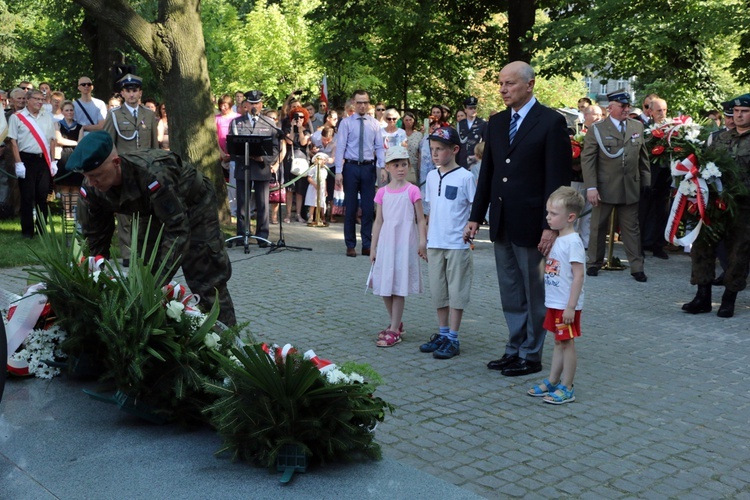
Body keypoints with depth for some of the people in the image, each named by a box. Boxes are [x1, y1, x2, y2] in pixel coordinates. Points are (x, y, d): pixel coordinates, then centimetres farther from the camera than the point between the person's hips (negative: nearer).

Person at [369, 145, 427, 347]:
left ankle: (394, 331, 3)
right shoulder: (382, 192, 6)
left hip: (405, 242, -4)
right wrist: (373, 247, 8)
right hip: (386, 242, 4)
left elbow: (420, 220, -2)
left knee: (398, 287, -3)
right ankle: (396, 323, 27)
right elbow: (378, 221, 10)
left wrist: (422, 243, -11)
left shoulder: (412, 191, -3)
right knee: (384, 286, 9)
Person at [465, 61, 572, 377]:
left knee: (534, 294, 6)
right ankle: (515, 349, 26)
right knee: (510, 294, 14)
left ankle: (531, 356, 16)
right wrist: (476, 217, 9)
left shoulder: (551, 122, -9)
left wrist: (551, 226, -16)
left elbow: (558, 179, -12)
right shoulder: (496, 122, 10)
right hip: (501, 223, 7)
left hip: (531, 224, -6)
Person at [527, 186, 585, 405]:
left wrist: (571, 307, -22)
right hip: (555, 303, 8)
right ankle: (552, 382, 25)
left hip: (567, 305, -8)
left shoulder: (573, 242, -18)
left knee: (567, 343, 0)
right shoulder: (557, 239, 9)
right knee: (559, 343, 16)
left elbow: (578, 275, -21)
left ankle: (566, 388, 9)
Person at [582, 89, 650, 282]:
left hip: (631, 188, 3)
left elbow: (643, 157, 13)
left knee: (632, 228, 7)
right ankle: (594, 263, 24)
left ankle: (637, 267, 12)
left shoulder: (638, 127, 8)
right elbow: (587, 159, -8)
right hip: (604, 188, -2)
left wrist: (646, 182, 8)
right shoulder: (597, 129, -4)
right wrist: (591, 187, -15)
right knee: (598, 227, 9)